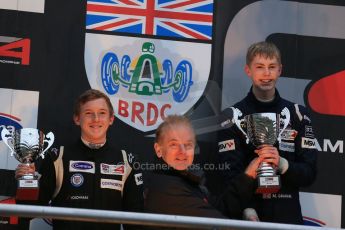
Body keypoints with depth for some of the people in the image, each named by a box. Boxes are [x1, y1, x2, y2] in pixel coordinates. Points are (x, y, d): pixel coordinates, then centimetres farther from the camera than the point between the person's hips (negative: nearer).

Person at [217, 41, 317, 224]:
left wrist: (282, 164, -18)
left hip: (289, 216, 2)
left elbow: (309, 174, 1)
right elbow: (230, 174, -10)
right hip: (246, 218, -2)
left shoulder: (298, 115, 4)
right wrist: (247, 210, -25)